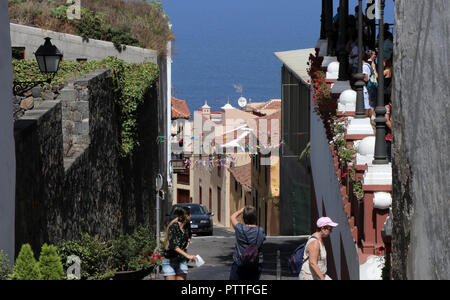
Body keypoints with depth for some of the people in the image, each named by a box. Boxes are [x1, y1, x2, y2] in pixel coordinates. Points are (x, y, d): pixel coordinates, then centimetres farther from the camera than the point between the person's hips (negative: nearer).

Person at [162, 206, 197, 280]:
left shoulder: (187, 226, 2)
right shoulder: (173, 227, -19)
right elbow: (173, 245, -32)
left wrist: (187, 243, 8)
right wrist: (187, 255, -39)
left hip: (182, 260, 6)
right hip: (169, 260, -6)